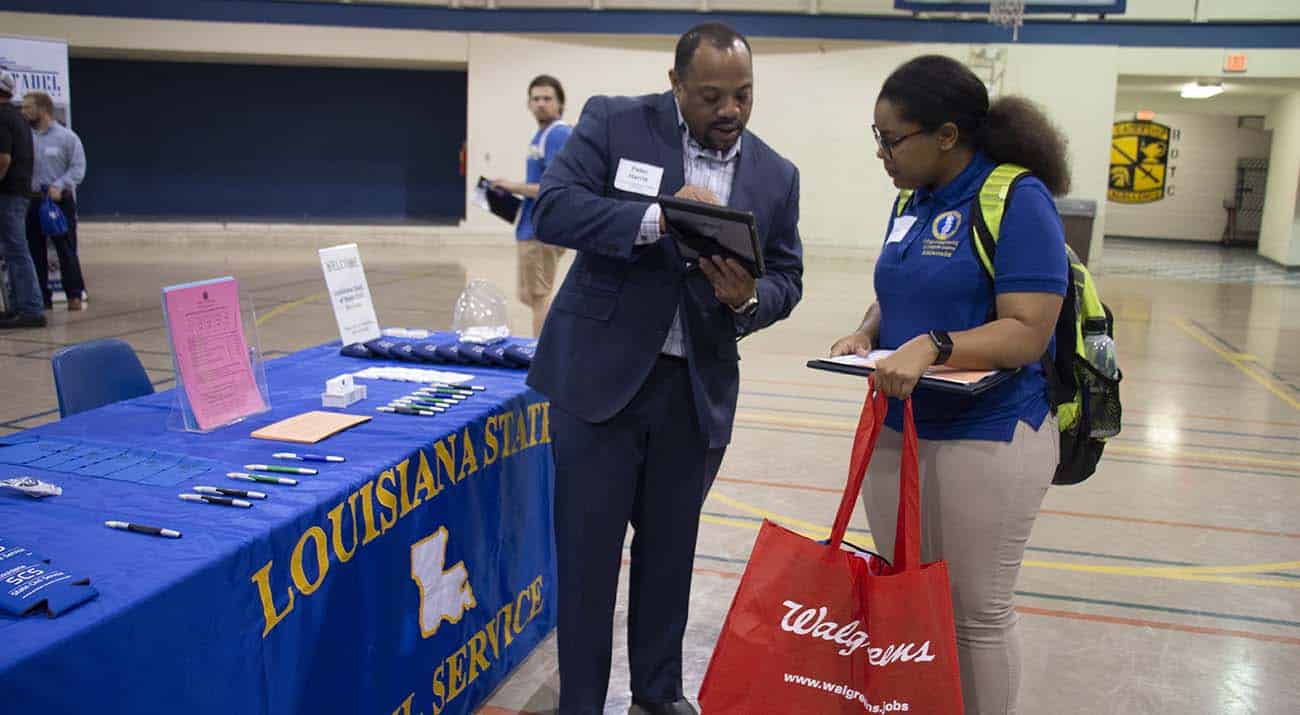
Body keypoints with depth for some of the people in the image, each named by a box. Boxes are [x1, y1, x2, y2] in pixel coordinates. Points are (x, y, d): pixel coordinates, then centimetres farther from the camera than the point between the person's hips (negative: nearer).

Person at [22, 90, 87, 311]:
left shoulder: (67, 137, -1)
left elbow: (78, 168, -6)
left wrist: (59, 186, -17)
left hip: (61, 201, -4)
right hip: (32, 200, 4)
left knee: (66, 250, -2)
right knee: (35, 250, 6)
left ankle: (74, 296, 5)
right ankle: (41, 297, 14)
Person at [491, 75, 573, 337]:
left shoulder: (558, 135, -15)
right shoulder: (542, 134, 15)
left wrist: (515, 187, -15)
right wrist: (516, 192, 8)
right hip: (532, 227, 10)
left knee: (538, 297, -2)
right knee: (528, 295, 17)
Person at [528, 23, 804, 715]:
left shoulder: (776, 175, 5)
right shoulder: (613, 122, -4)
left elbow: (787, 278, 8)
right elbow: (553, 209, -14)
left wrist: (748, 299, -15)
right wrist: (659, 217, -27)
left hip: (698, 391, 3)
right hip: (601, 374, -3)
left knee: (669, 548, 15)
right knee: (588, 549, 5)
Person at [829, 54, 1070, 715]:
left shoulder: (1017, 200, -14)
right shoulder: (912, 201, 8)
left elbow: (1026, 333, -20)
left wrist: (932, 347, -34)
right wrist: (866, 332, -2)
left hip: (988, 441, -7)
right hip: (896, 428, 7)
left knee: (976, 612, 7)